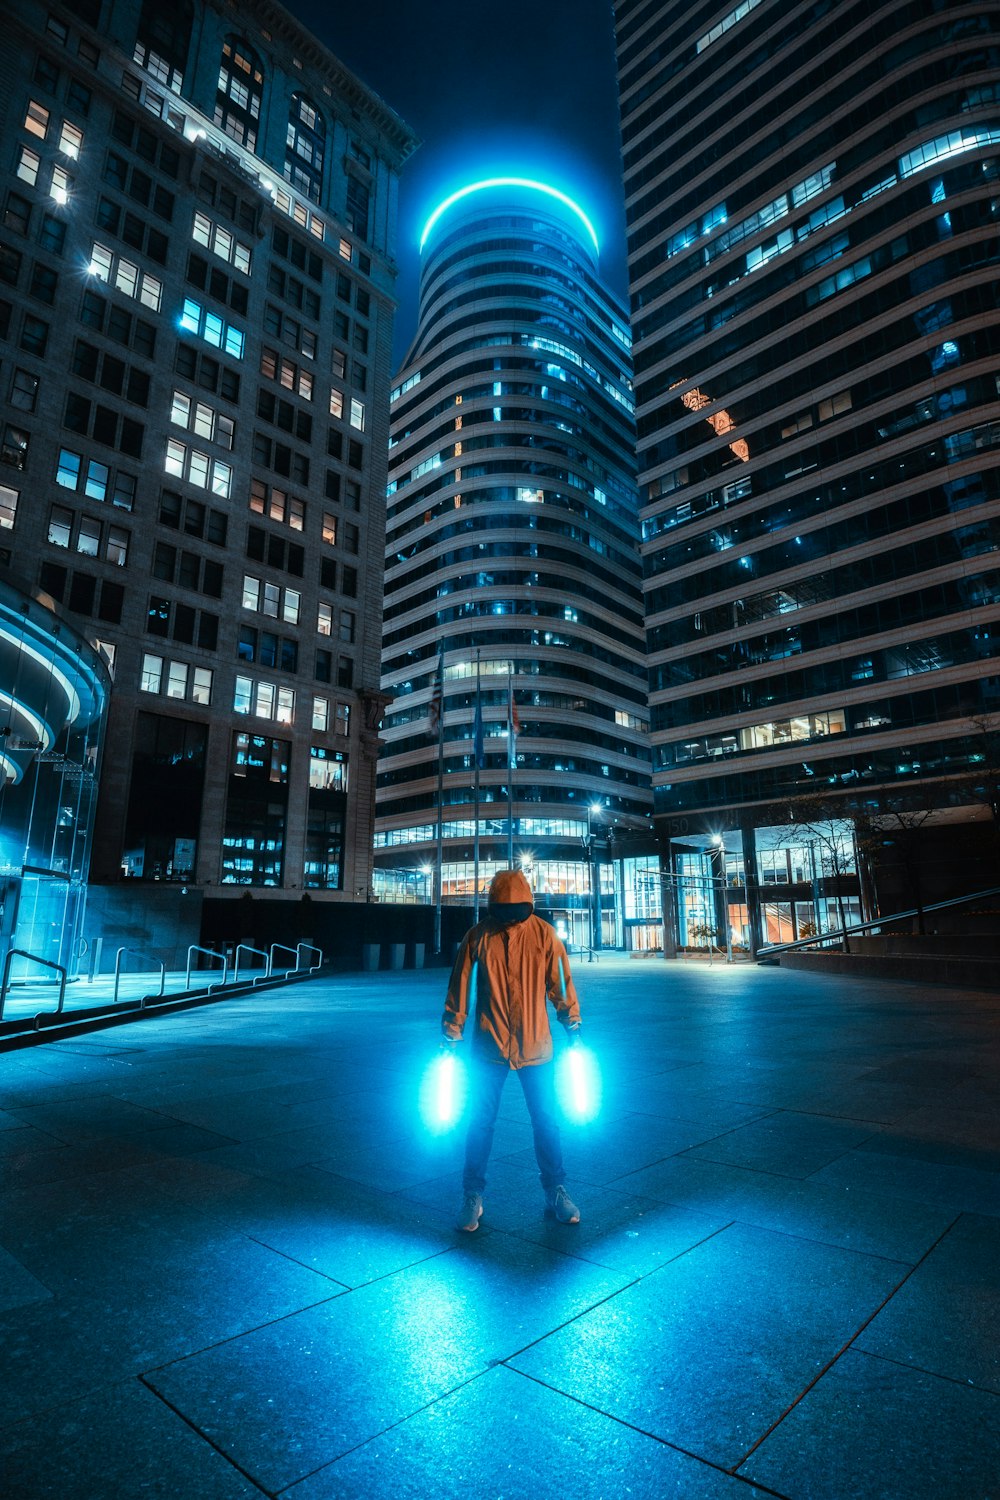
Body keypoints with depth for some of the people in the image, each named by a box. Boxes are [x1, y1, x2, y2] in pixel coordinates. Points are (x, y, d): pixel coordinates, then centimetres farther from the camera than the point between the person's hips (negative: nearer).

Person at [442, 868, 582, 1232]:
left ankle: (555, 1192, 28)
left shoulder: (543, 934, -5)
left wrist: (573, 1028, 1)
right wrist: (451, 1038, -1)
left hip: (535, 1045, 0)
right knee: (480, 1121, 8)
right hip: (489, 1045, 0)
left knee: (547, 1120, 10)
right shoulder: (477, 936, -6)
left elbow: (560, 981, 1)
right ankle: (473, 1197, 25)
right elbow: (460, 987, -2)